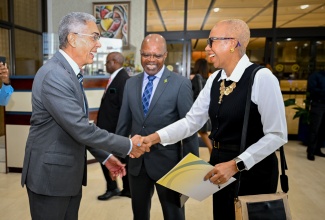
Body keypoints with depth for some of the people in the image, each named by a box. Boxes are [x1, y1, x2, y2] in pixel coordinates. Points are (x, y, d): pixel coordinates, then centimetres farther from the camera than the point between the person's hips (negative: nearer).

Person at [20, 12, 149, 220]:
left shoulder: (69, 72, 8)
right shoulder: (54, 75, -24)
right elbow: (81, 130, -27)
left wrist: (105, 156, 9)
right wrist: (128, 145, -16)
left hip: (70, 173, 9)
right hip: (50, 174, -9)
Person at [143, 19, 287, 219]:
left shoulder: (261, 78, -18)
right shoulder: (215, 79, 2)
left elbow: (277, 135, -19)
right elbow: (192, 121, -1)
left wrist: (236, 164, -25)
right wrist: (156, 137, -12)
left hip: (252, 170, -6)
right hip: (220, 166, 6)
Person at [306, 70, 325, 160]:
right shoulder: (316, 75, 1)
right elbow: (311, 89, -12)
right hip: (318, 105, -5)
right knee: (314, 129, -4)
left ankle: (317, 149, 17)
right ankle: (311, 152, 1)